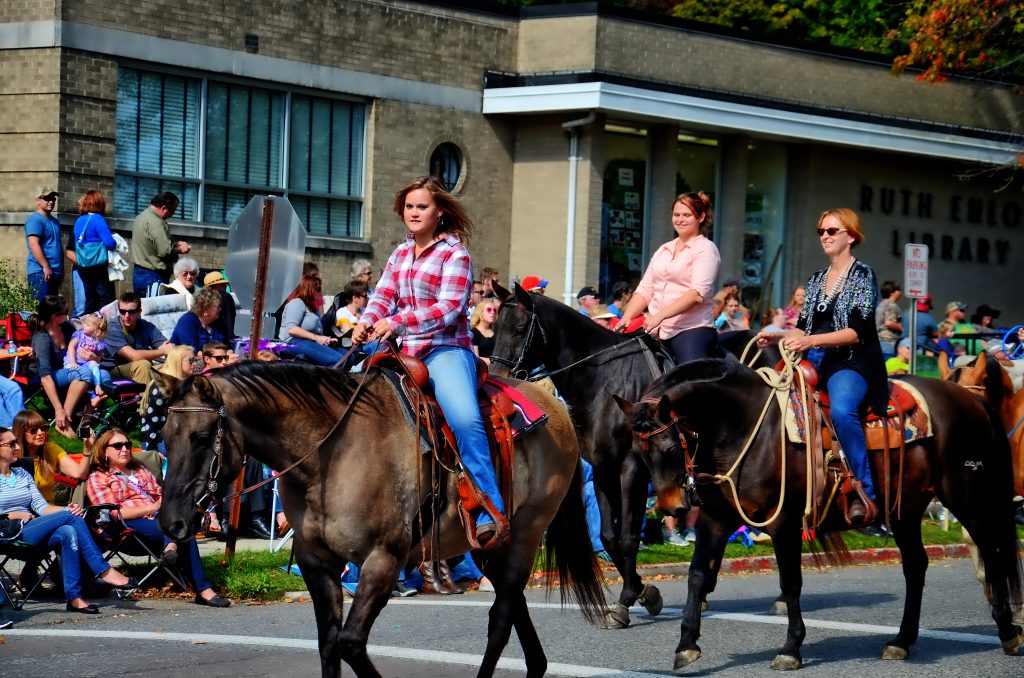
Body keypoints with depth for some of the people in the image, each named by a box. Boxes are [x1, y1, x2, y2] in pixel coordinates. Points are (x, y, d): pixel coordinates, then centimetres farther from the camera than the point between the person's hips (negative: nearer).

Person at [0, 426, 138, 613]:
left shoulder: (22, 474, 23)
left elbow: (41, 506, 15)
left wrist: (66, 509, -4)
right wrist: (16, 515, -12)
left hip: (30, 531, 6)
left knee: (68, 532, -28)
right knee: (70, 517, -25)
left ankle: (73, 597, -33)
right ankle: (104, 571, -23)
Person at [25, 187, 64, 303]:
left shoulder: (55, 221, 20)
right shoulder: (35, 219, -8)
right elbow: (34, 245, -18)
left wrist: (61, 270, 23)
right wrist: (45, 267, -22)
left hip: (54, 272, 9)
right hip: (40, 271, -9)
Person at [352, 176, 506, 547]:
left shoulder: (454, 253, -3)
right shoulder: (400, 254, 18)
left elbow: (449, 308, -13)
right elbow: (383, 297, 11)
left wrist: (398, 321, -21)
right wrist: (368, 322, -13)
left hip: (446, 350, -7)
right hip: (405, 352, 8)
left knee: (465, 419, -31)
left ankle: (492, 514, -31)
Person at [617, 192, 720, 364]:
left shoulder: (705, 248, 0)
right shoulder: (663, 250, 20)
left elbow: (697, 293, -14)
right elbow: (644, 291, 18)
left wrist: (660, 316, -23)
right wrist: (627, 317, -1)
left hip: (692, 330, -7)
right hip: (656, 332, 7)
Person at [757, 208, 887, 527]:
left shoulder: (862, 275, -3)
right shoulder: (816, 281, 19)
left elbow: (857, 332, -14)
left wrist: (811, 341, -26)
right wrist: (777, 336, 2)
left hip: (853, 361, -8)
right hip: (817, 360, 8)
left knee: (842, 410, -36)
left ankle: (864, 494, -30)